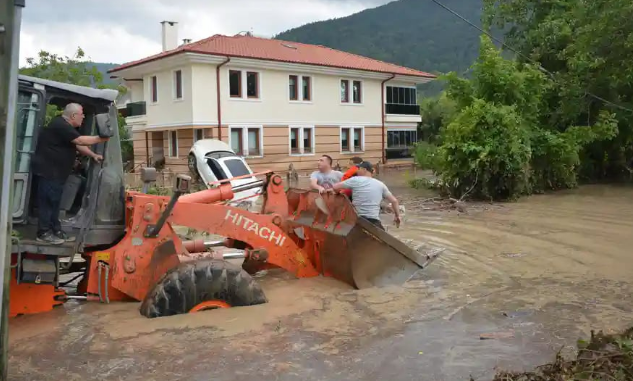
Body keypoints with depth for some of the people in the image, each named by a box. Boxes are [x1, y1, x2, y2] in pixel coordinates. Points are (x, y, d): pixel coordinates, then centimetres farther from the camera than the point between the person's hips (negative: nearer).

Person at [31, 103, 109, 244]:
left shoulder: (66, 126, 16)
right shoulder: (60, 125, -19)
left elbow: (78, 145, 16)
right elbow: (80, 140, -24)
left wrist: (94, 155, 6)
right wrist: (100, 139, -16)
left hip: (55, 171, 11)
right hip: (48, 170, -11)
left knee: (54, 202, 12)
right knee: (47, 202, -7)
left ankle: (56, 231, 17)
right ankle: (44, 233, -2)